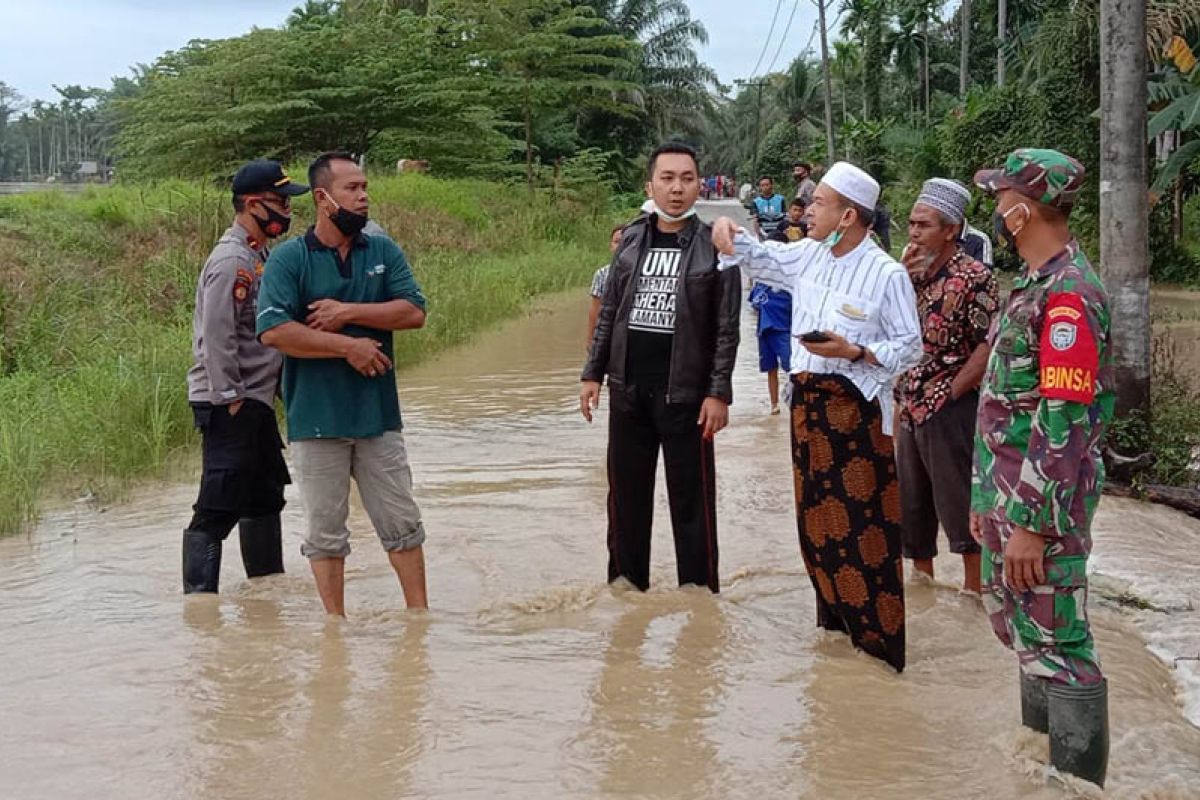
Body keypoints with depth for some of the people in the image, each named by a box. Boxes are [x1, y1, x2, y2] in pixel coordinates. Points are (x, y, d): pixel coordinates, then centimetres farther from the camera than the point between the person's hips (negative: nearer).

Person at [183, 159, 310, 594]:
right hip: (230, 406, -11)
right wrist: (230, 399, -21)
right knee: (219, 507, -8)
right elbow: (217, 336, -22)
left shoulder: (257, 255, 14)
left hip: (256, 401, 11)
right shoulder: (231, 261, -17)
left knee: (266, 495, 19)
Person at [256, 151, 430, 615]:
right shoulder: (289, 258, -4)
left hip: (378, 415, 3)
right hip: (316, 419, -3)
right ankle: (336, 622, 18)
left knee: (402, 524, 9)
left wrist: (349, 311, -14)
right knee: (325, 533, 7)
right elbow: (273, 331, -16)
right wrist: (349, 346, -15)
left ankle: (419, 613, 19)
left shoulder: (384, 252, 7)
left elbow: (414, 312, -5)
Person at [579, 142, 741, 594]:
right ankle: (625, 581, 26)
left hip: (684, 393, -4)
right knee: (626, 492, 12)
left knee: (691, 497, 3)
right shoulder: (631, 240, 7)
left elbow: (727, 328, -7)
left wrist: (719, 392, -13)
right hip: (627, 390, 4)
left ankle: (698, 588, 13)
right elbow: (608, 314, 12)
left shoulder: (713, 246, -5)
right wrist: (593, 373, 8)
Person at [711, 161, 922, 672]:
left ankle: (881, 638, 2)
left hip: (857, 407, -7)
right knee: (815, 513, 14)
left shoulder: (886, 274, -13)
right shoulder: (807, 255, 6)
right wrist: (729, 231, 1)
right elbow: (757, 257, 21)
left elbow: (910, 348, -10)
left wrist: (852, 351, -21)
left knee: (864, 524, -5)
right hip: (808, 400, 7)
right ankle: (833, 621, 28)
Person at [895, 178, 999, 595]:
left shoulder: (974, 278, -14)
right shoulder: (914, 274, 10)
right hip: (911, 409, 8)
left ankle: (973, 593, 12)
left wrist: (950, 393, -16)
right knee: (911, 502, 16)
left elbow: (989, 345, -17)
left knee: (959, 505, 0)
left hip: (951, 411, -8)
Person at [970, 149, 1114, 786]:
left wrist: (1032, 522, -23)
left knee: (1056, 643, -2)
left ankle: (1077, 779, 9)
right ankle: (1039, 749, 36)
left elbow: (1064, 424, -24)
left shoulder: (1068, 295, -19)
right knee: (1017, 621, 21)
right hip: (1008, 493, 10)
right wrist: (987, 497, 20)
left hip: (1041, 502, -10)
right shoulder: (1034, 285, 12)